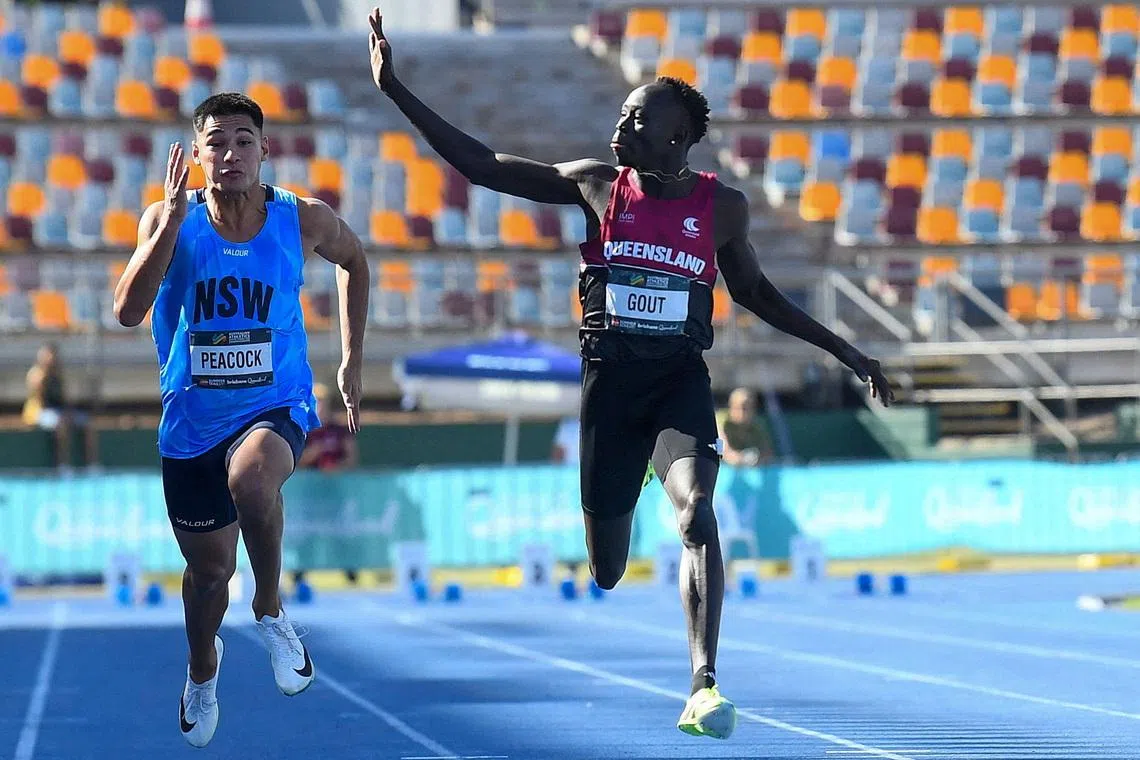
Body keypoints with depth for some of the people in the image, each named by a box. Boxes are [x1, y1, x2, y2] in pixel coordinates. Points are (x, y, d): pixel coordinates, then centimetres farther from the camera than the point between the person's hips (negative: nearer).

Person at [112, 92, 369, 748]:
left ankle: (271, 610, -12)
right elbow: (128, 311, -22)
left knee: (250, 477, -37)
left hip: (276, 406, -2)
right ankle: (202, 667, 48)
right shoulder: (169, 221, -9)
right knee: (209, 569, 14)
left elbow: (354, 260, 16)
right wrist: (173, 219, -29)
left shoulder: (304, 221, -7)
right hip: (192, 418, 2)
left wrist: (353, 360, 15)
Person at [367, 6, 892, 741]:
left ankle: (705, 686, -32)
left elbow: (756, 292, 14)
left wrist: (843, 350, 12)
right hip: (611, 377, 1)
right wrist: (396, 90, -3)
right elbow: (481, 164, 1)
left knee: (698, 511, -29)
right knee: (606, 567, 8)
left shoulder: (722, 206, -1)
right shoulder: (597, 185, -1)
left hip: (682, 378, -1)